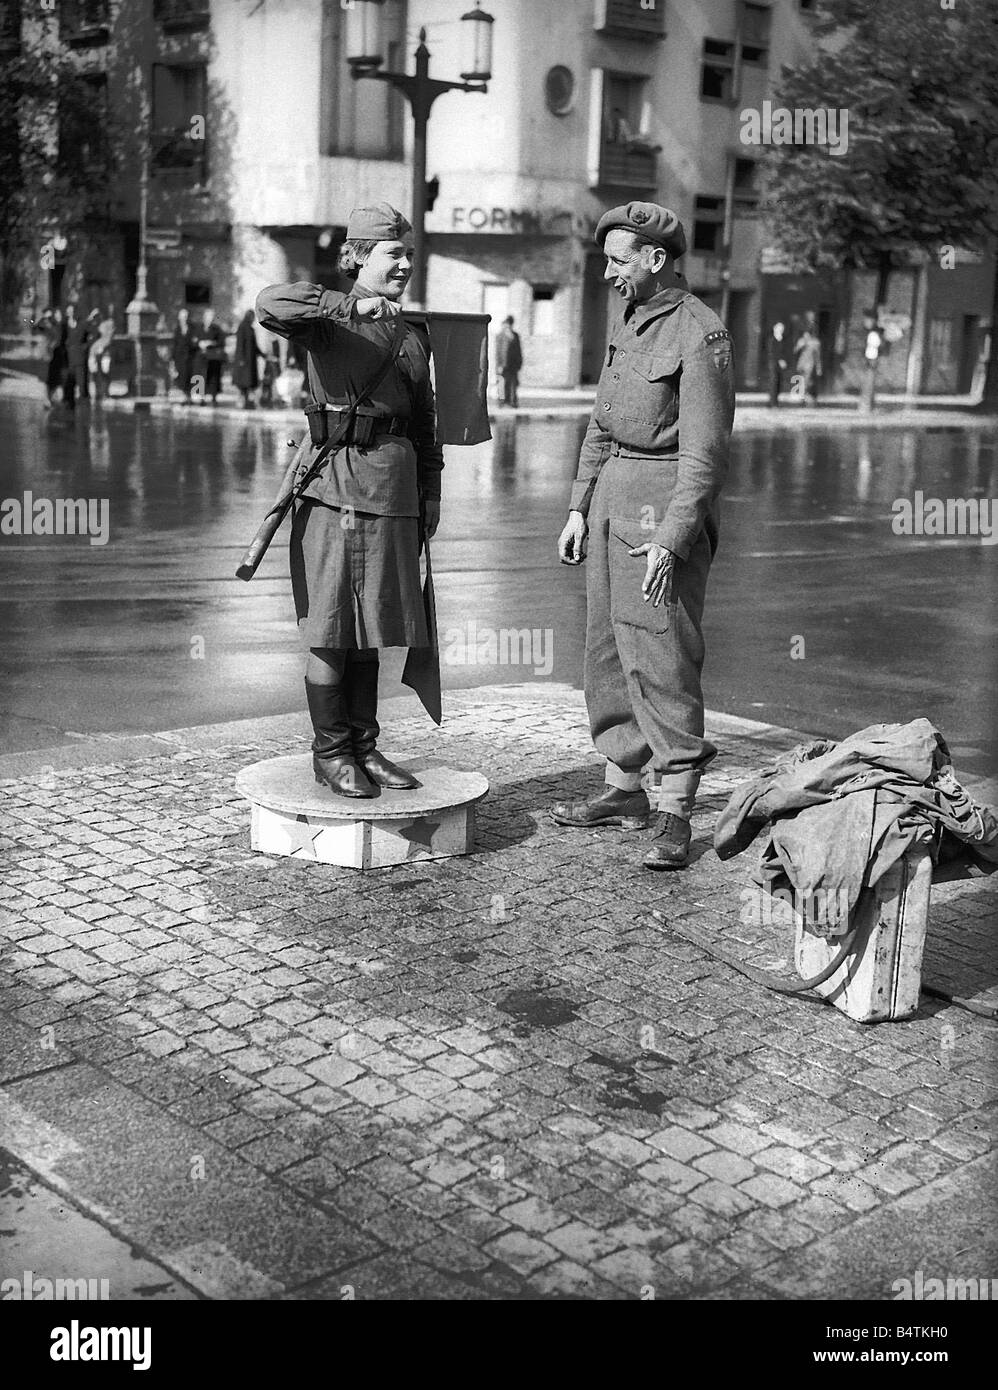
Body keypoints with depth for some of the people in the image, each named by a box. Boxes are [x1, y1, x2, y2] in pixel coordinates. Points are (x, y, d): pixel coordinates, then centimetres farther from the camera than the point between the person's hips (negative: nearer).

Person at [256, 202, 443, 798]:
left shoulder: (414, 335, 17)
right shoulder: (328, 318, -1)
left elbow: (425, 420, 21)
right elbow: (269, 303, -22)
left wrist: (431, 492, 16)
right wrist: (351, 304, -26)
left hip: (394, 488, 6)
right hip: (336, 481, -6)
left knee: (372, 622, 12)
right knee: (330, 627, -1)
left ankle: (364, 745, 21)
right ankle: (330, 752, 8)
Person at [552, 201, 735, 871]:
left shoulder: (700, 335, -14)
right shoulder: (628, 321, 14)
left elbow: (706, 452, -19)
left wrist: (671, 540, -25)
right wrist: (580, 507, 16)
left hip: (667, 501, -9)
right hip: (613, 494, 9)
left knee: (660, 654, -9)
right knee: (609, 647, 12)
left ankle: (675, 813, -3)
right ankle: (624, 789, 22)